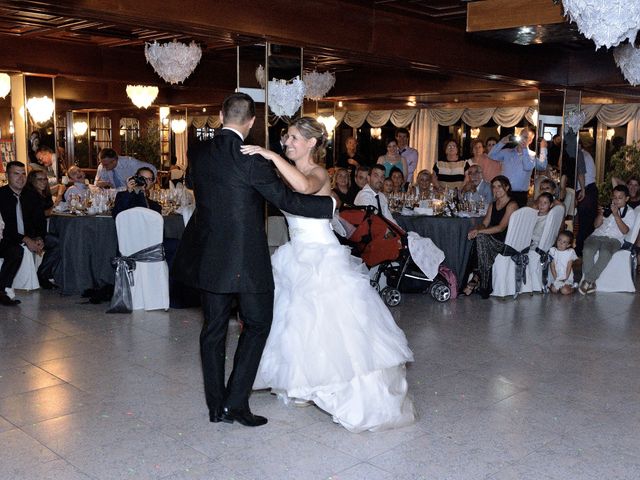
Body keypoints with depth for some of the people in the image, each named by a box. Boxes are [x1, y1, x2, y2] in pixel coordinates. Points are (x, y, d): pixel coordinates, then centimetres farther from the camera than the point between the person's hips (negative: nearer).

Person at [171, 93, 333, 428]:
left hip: (207, 256, 6)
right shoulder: (250, 159, -16)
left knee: (213, 328, 13)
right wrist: (329, 204, 0)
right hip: (244, 258, -6)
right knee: (257, 324, 11)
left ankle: (217, 407, 21)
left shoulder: (197, 152, 3)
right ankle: (236, 401, 6)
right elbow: (287, 200, -13)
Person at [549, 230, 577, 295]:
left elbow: (569, 267, -4)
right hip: (555, 277, 1)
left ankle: (572, 287, 10)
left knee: (565, 291, -22)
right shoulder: (552, 250, -2)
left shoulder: (570, 252, -4)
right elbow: (552, 266, -3)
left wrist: (565, 278, -11)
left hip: (567, 278, -1)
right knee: (554, 290, -21)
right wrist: (555, 278, -10)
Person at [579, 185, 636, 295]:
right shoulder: (607, 207, 22)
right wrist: (600, 214, -1)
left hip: (614, 239, -3)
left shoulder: (630, 212, 11)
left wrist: (616, 215, -11)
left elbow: (624, 230, -3)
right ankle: (591, 283, -26)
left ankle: (587, 281, -30)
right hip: (597, 235, 3)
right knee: (587, 251, -31)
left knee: (605, 254, -38)